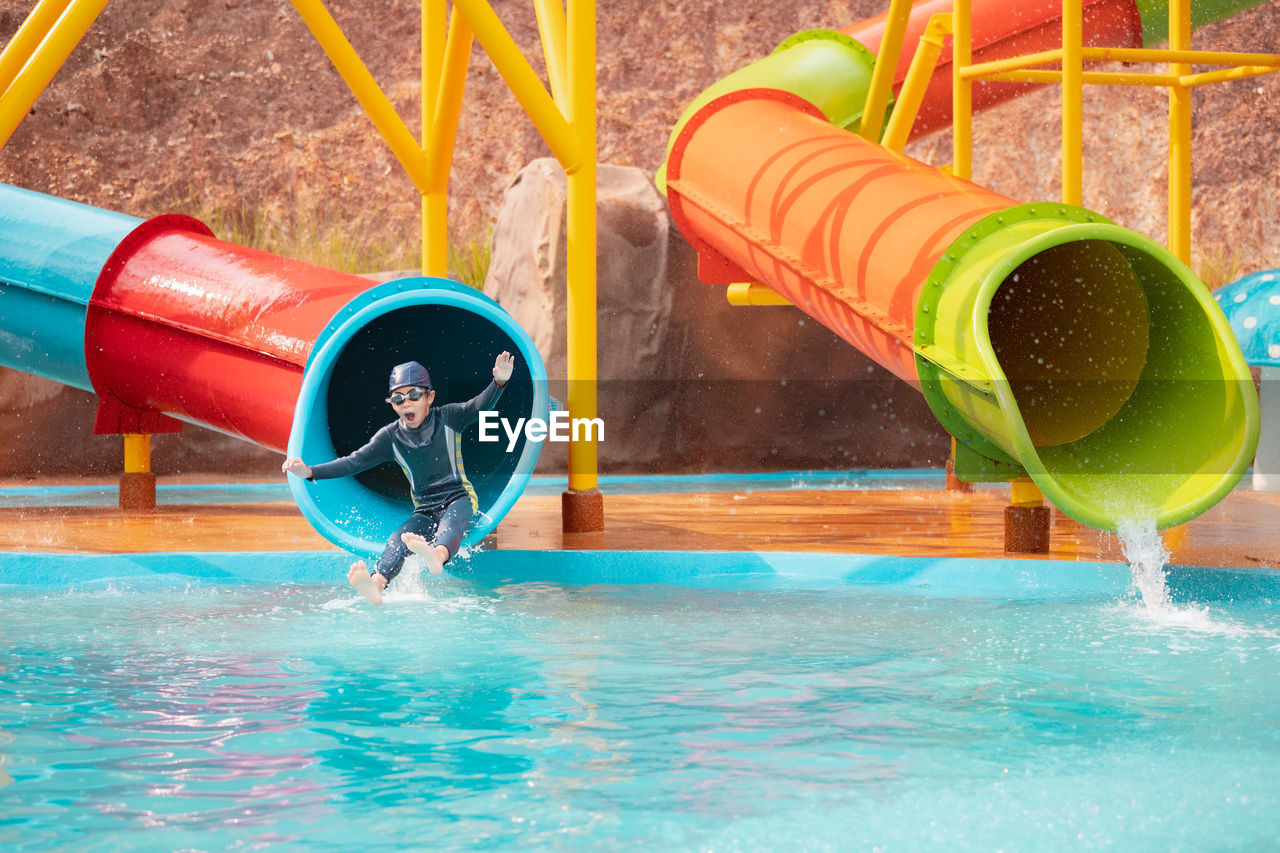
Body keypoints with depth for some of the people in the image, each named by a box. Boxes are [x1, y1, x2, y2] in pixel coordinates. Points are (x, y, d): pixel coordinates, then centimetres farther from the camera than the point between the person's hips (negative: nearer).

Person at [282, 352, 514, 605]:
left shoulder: (447, 418, -4)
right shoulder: (391, 437, 1)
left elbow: (479, 406, -18)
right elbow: (354, 462, -2)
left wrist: (499, 382, -40)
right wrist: (309, 472, -14)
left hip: (458, 500, -2)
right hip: (424, 511, 2)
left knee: (449, 522, -39)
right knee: (398, 540, -29)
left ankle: (437, 555, -75)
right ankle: (376, 584, -59)